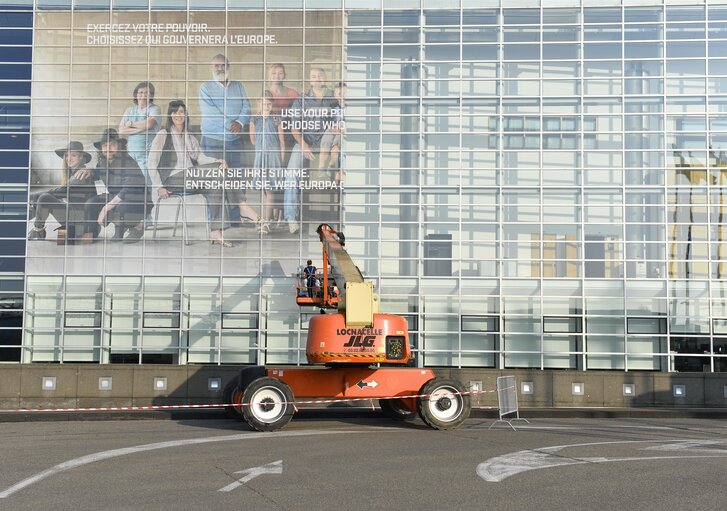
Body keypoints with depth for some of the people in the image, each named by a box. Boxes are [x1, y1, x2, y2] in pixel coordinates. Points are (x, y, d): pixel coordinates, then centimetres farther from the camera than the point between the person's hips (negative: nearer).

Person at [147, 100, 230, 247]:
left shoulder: (191, 138, 26)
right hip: (171, 180, -6)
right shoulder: (163, 135, 9)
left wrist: (218, 161, -13)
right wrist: (159, 187, -11)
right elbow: (152, 163, 1)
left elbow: (201, 158, 9)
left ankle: (216, 232, -33)